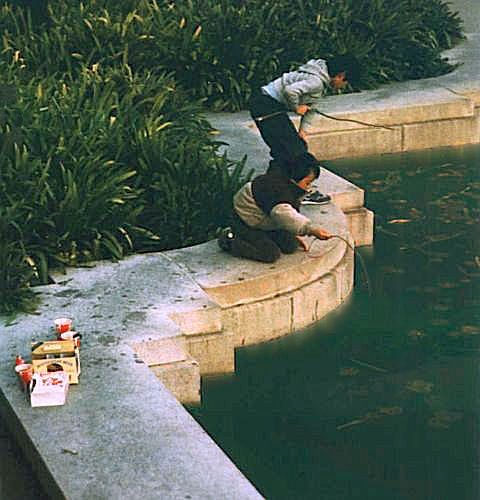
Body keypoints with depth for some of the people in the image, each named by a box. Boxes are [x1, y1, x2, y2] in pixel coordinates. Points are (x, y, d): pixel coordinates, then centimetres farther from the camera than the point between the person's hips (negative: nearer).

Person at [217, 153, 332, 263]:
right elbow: (284, 214, -56)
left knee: (291, 246, 1)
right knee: (271, 254, -19)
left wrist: (295, 235, 10)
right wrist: (312, 229, -64)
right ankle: (230, 240, -2)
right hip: (245, 224, -10)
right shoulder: (275, 189, -37)